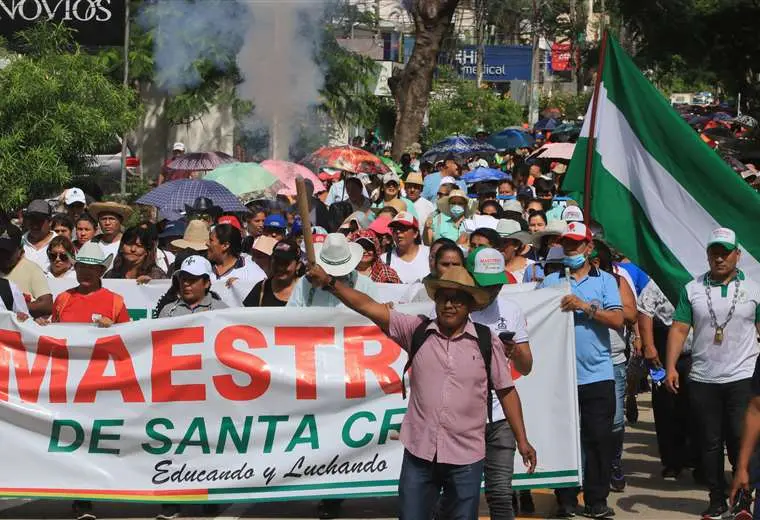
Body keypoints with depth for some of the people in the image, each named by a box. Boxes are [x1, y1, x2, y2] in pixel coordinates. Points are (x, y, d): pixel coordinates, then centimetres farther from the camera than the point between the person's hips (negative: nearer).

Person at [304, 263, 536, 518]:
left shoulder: (486, 342, 0)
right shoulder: (417, 331, 2)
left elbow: (506, 391, 5)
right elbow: (369, 306, -5)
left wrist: (522, 440, 4)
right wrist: (330, 282, -15)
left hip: (466, 458, -1)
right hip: (419, 452, 1)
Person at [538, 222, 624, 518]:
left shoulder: (605, 281, 6)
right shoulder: (550, 282, 10)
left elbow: (617, 320, -6)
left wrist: (586, 306, -14)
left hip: (597, 374, -1)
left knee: (599, 439, 0)